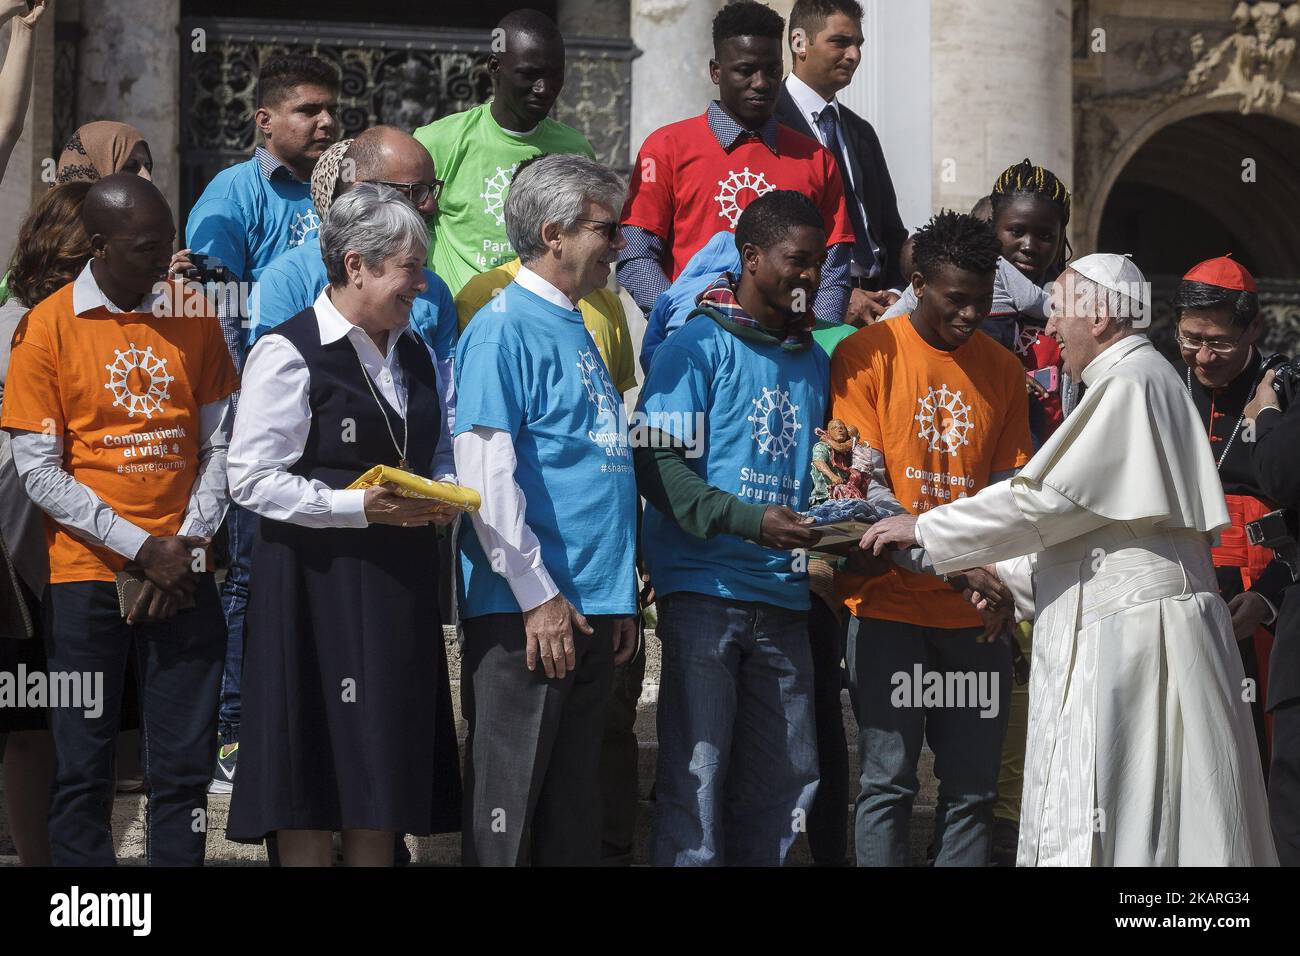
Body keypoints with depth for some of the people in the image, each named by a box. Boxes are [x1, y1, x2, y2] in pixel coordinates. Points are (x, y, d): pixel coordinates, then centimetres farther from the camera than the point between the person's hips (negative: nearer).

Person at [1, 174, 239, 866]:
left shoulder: (192, 321, 6)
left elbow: (220, 446, 8)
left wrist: (188, 544, -6)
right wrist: (141, 548, -12)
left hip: (183, 575, 3)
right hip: (88, 574, -3)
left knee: (184, 767, 3)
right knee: (85, 767, 0)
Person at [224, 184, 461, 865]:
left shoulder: (416, 357, 16)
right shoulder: (288, 354, -7)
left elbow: (440, 454, 26)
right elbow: (251, 480, -12)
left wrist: (442, 496, 2)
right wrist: (358, 507, -19)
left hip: (398, 580, 7)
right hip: (315, 578, -7)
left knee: (383, 782, 6)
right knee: (311, 787, -5)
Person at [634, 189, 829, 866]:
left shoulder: (815, 363, 17)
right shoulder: (700, 347, -3)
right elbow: (658, 467, -11)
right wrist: (751, 521, -21)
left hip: (784, 598, 6)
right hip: (705, 588, -6)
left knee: (789, 774, 6)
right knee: (697, 772, -5)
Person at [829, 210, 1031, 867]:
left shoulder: (1002, 370, 11)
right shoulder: (867, 356, -3)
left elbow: (1010, 489, 11)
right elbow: (865, 486, -8)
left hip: (974, 613, 4)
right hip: (890, 600, -4)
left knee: (973, 787, 4)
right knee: (889, 781, -4)